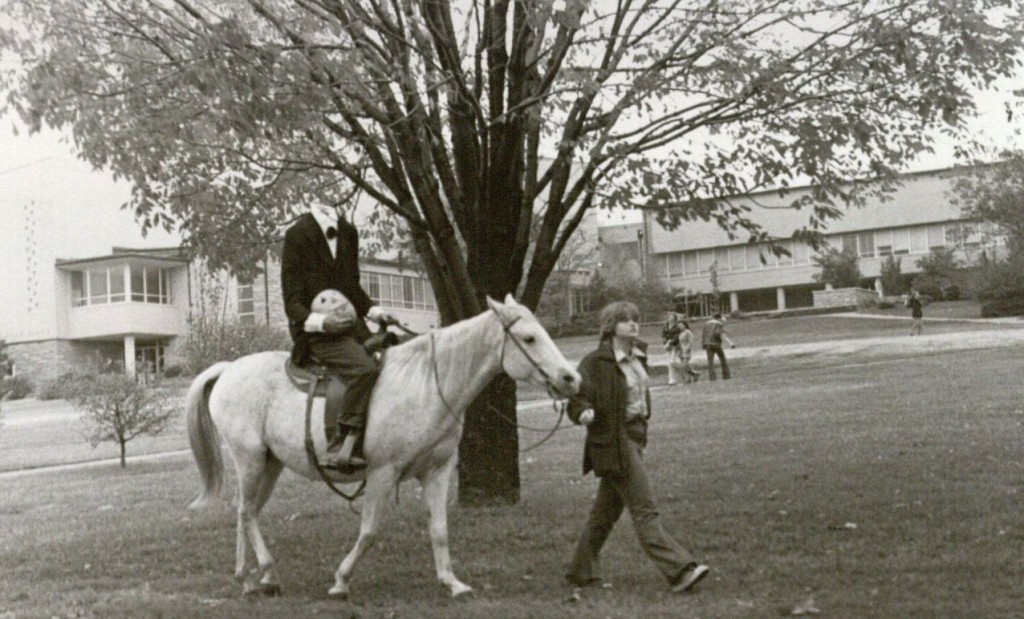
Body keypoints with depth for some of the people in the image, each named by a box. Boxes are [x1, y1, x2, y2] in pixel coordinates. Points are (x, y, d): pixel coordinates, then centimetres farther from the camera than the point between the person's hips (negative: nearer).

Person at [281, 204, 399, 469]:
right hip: (315, 331, -7)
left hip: (351, 325, 7)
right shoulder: (297, 237, -10)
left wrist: (375, 311, 3)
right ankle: (340, 448, -27)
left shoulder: (348, 233, 8)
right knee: (364, 368, -30)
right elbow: (293, 303, -10)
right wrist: (320, 321, -29)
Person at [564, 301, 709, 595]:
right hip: (613, 442, -9)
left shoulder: (638, 355, 9)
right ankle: (679, 570, -9)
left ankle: (581, 571, 27)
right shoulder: (596, 362, -15)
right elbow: (578, 396, -12)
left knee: (607, 509, 16)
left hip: (634, 437, 9)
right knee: (645, 509, -8)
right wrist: (584, 412, -32)